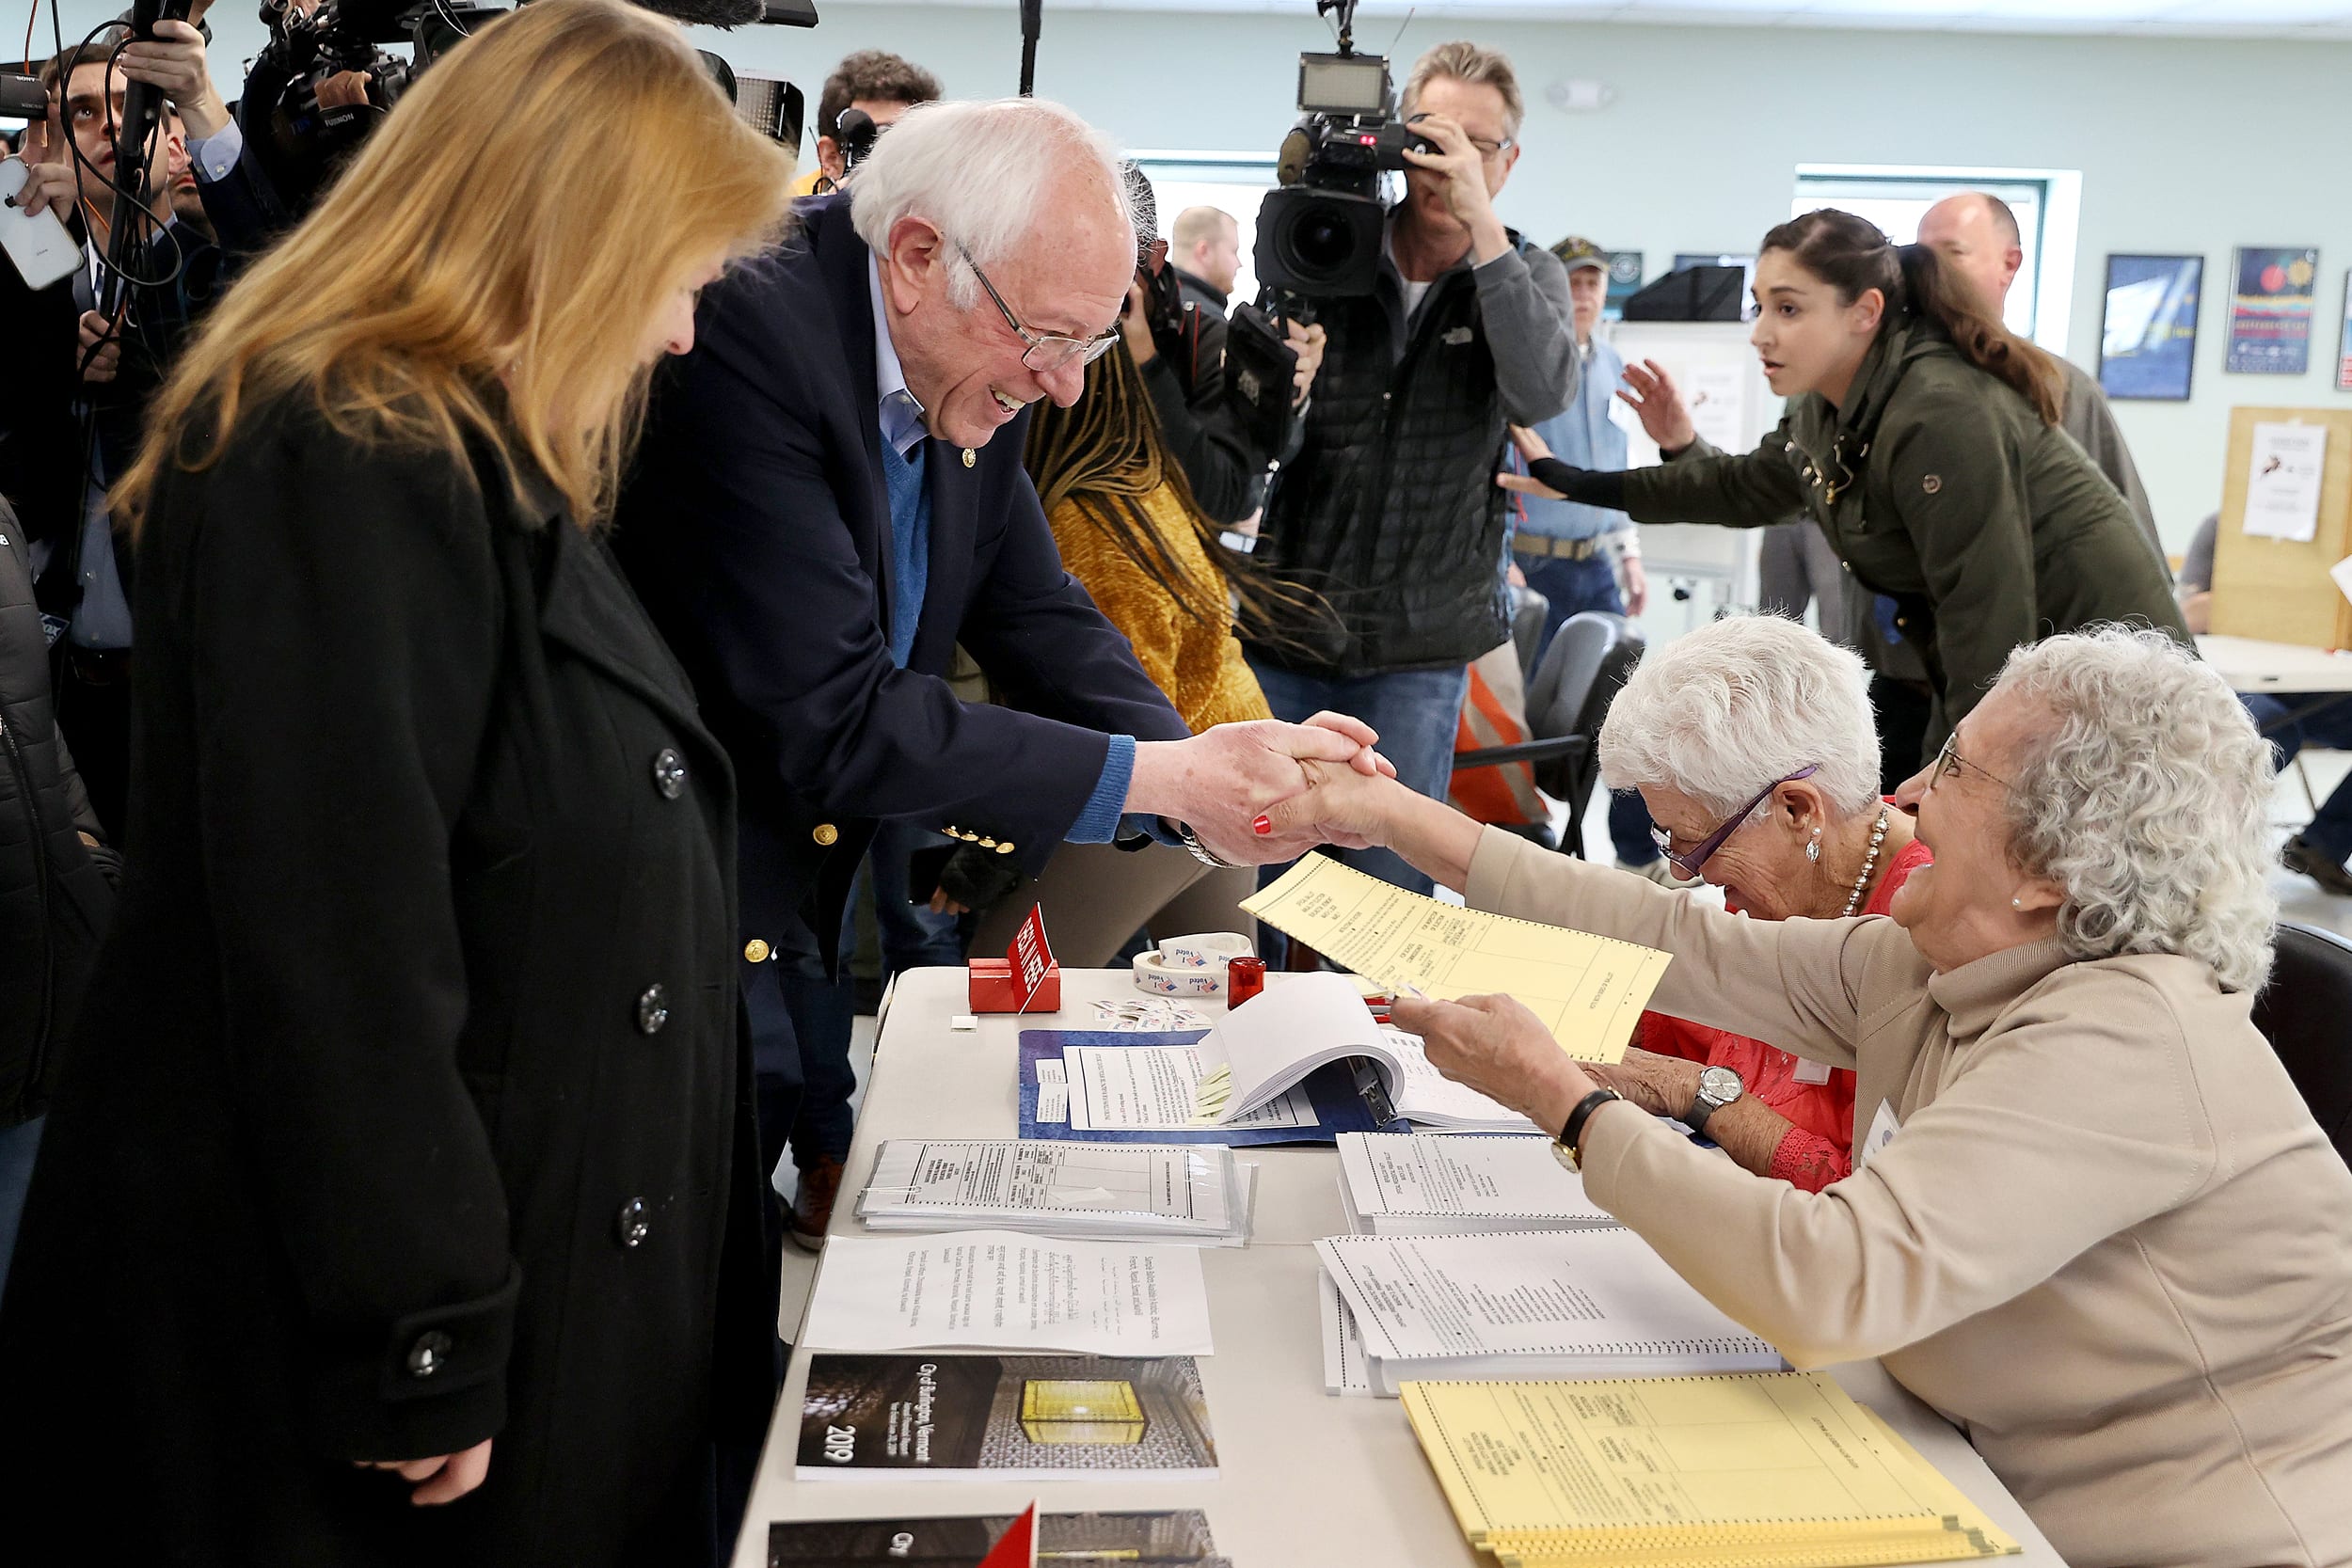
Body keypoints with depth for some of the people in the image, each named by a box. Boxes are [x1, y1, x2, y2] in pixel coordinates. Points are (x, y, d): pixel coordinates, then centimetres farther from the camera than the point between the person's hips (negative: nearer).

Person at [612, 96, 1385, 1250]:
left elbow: (1040, 618, 4)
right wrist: (1159, 776, -26)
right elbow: (834, 720, -29)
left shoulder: (971, 370, 0)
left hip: (804, 922, 7)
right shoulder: (746, 336, -26)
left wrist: (1205, 782, -14)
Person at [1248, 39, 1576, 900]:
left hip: (1421, 644, 0)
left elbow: (1541, 393, -18)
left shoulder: (1528, 275, 4)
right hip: (1288, 617, 1)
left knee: (1390, 886, 4)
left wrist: (1481, 224, -22)